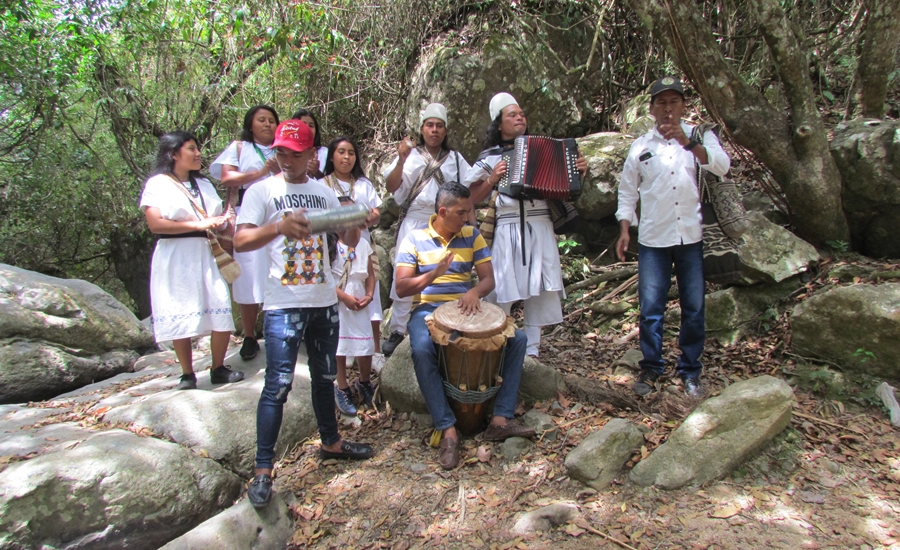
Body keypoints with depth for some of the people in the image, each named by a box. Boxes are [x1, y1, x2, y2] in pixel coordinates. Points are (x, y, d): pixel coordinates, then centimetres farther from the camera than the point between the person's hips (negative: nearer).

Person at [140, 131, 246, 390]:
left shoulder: (204, 183, 20)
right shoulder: (157, 184, 0)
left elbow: (217, 218, 28)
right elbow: (155, 223, -12)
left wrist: (224, 219, 4)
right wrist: (199, 224, -14)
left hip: (207, 255, 5)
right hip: (175, 258, -4)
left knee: (221, 311, -6)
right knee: (181, 317, -1)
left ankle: (219, 368, 7)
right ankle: (187, 374, 13)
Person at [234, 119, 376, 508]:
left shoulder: (324, 192, 10)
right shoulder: (263, 191, -4)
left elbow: (349, 241, 11)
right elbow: (240, 241, -15)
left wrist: (356, 224, -12)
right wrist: (280, 226, -32)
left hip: (325, 301, 5)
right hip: (284, 304, -5)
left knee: (325, 375, 17)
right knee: (278, 384, -7)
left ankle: (331, 442, 35)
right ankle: (263, 470, 4)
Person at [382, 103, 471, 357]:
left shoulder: (455, 159, 13)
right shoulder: (410, 155, 6)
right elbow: (391, 186, -4)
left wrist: (471, 222, 0)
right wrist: (402, 159, -18)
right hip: (414, 223, -1)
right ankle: (397, 330, 9)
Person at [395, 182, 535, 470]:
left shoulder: (472, 236, 6)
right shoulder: (414, 240, -2)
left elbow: (488, 278, 2)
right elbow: (401, 288, -8)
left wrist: (475, 291, -22)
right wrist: (434, 274, -25)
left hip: (466, 308, 4)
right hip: (427, 309, -3)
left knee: (517, 338, -16)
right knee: (422, 350, -36)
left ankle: (501, 419, -15)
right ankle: (448, 430, -27)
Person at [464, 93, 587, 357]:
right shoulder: (490, 157, 5)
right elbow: (472, 198, 3)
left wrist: (579, 170, 0)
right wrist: (492, 180, -10)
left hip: (541, 228, 3)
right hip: (509, 228, -3)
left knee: (539, 288, 6)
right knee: (503, 290, -2)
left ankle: (531, 349, 19)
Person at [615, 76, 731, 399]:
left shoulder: (699, 136, 5)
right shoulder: (641, 146, 8)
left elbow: (722, 166, -14)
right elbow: (628, 192, 11)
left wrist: (687, 142, -28)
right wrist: (624, 230, 0)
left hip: (691, 238, 0)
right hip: (653, 239, 0)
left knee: (693, 308, 7)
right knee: (650, 308, 2)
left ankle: (690, 371, 21)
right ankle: (651, 368, 18)